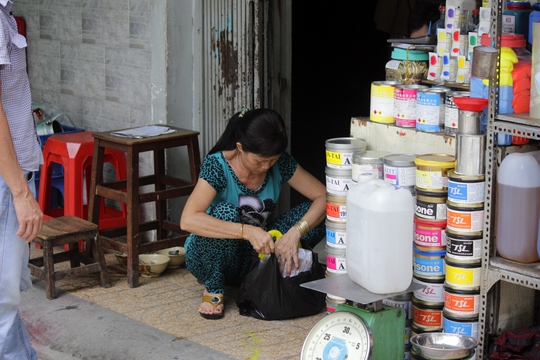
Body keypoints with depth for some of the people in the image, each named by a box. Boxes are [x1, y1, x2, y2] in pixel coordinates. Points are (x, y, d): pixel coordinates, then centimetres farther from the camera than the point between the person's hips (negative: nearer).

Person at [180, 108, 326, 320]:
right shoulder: (217, 165, -24)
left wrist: (294, 232, -31)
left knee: (316, 215, -14)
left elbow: (324, 197, -14)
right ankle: (214, 288, -14)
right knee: (225, 212, -36)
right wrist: (247, 231, -44)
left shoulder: (281, 163, -11)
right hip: (213, 256, -4)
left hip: (255, 253, 4)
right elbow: (188, 220, -36)